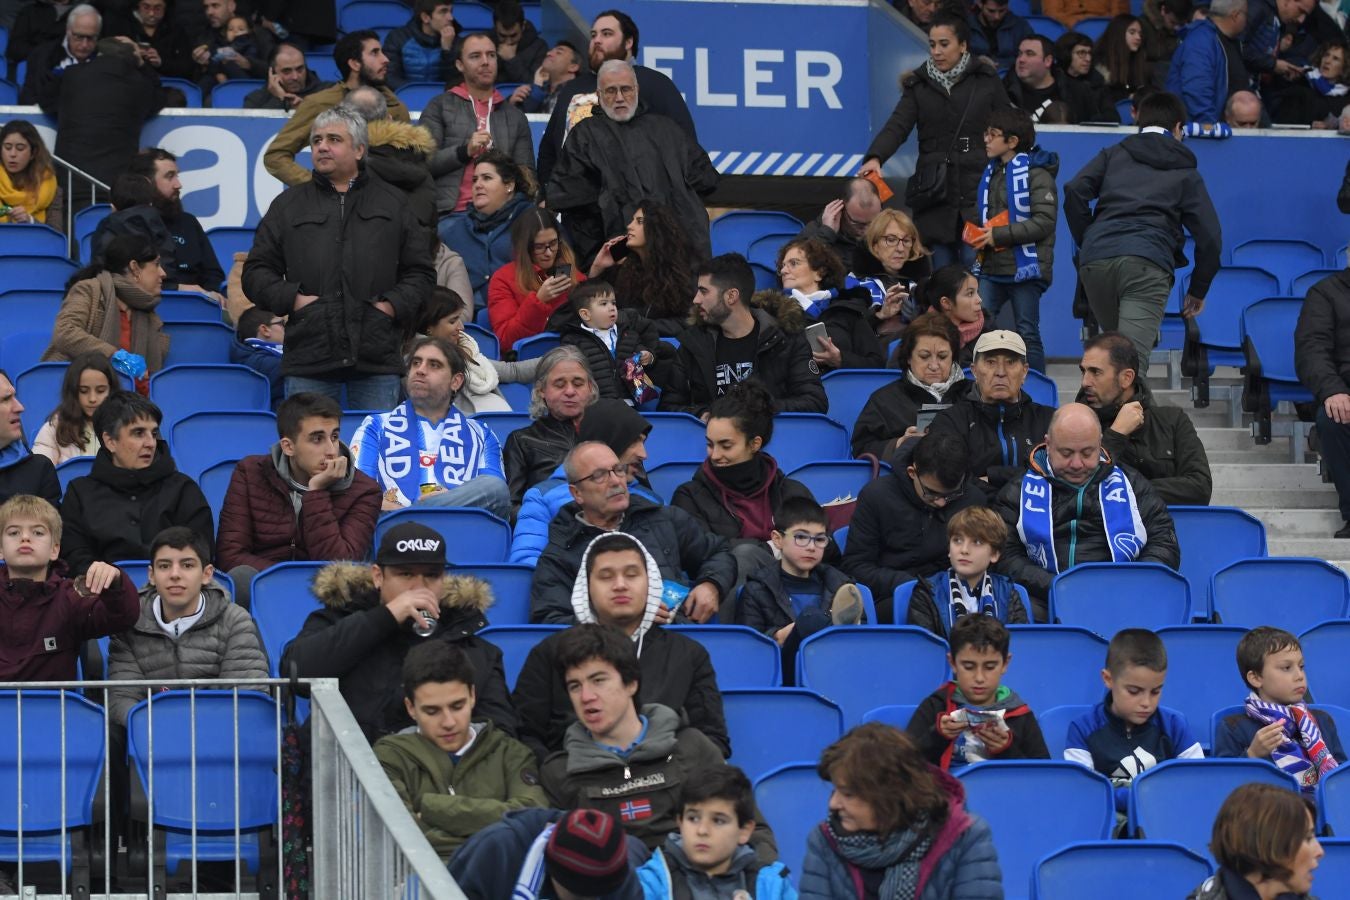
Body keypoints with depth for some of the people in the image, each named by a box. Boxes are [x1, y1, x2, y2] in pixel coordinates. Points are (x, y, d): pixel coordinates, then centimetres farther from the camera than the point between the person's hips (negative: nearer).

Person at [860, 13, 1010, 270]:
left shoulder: (986, 81, 4)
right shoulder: (919, 85, 7)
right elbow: (897, 125, -5)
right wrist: (875, 157, -24)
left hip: (979, 193, -2)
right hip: (934, 194, 2)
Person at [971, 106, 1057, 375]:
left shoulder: (1036, 174, -9)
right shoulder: (992, 172, 16)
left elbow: (1044, 222, -18)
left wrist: (999, 235, -19)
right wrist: (976, 234, 7)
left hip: (1026, 268, -7)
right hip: (993, 268, 7)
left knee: (1027, 333, -1)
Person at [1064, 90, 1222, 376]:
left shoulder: (1113, 154, 25)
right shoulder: (1185, 173, 20)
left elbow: (1075, 190, 7)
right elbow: (1209, 237, 14)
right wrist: (1198, 289, 25)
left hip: (1095, 262, 3)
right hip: (1147, 266, -3)